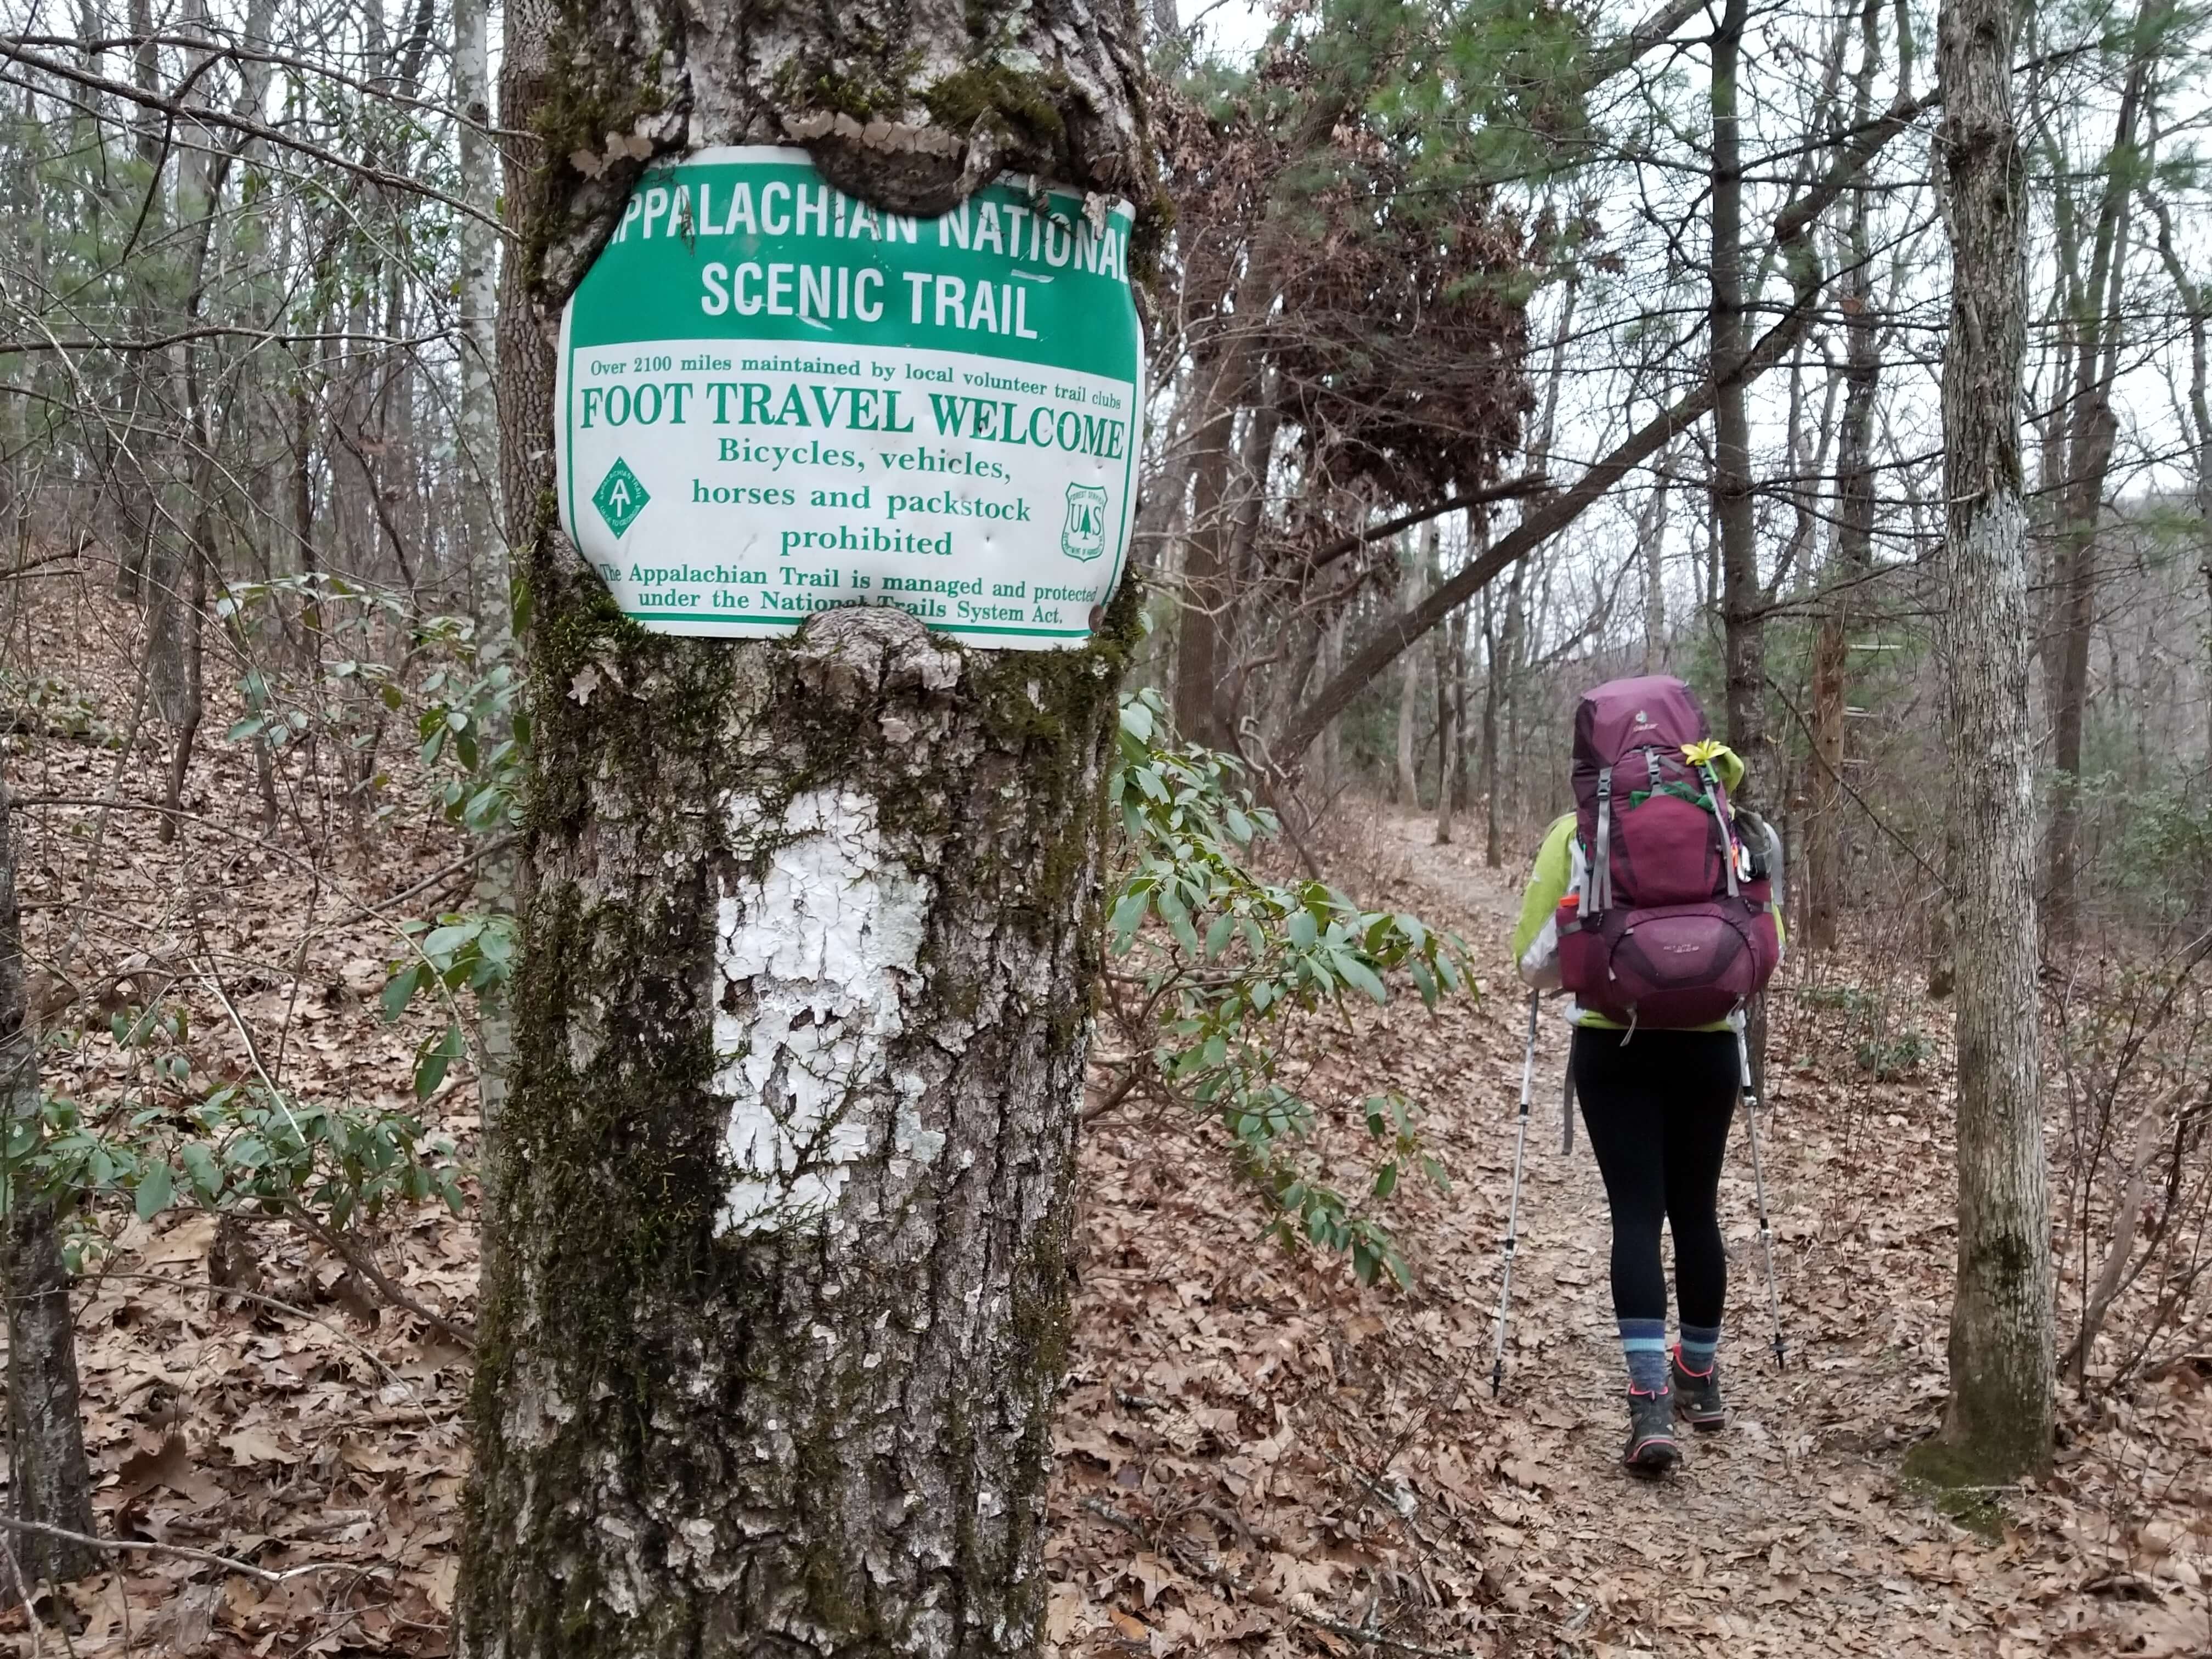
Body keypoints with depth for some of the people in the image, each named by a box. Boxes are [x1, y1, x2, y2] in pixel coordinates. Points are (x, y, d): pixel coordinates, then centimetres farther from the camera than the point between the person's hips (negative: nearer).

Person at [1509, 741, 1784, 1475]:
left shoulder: (1577, 835, 1)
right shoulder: (1730, 837, 4)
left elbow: (1535, 958, 0)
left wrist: (1581, 973, 21)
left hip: (1613, 1044, -2)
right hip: (1708, 1044, 2)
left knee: (1637, 1213, -1)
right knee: (1696, 1210, 15)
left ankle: (1652, 1402, -12)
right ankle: (1699, 1378, 30)